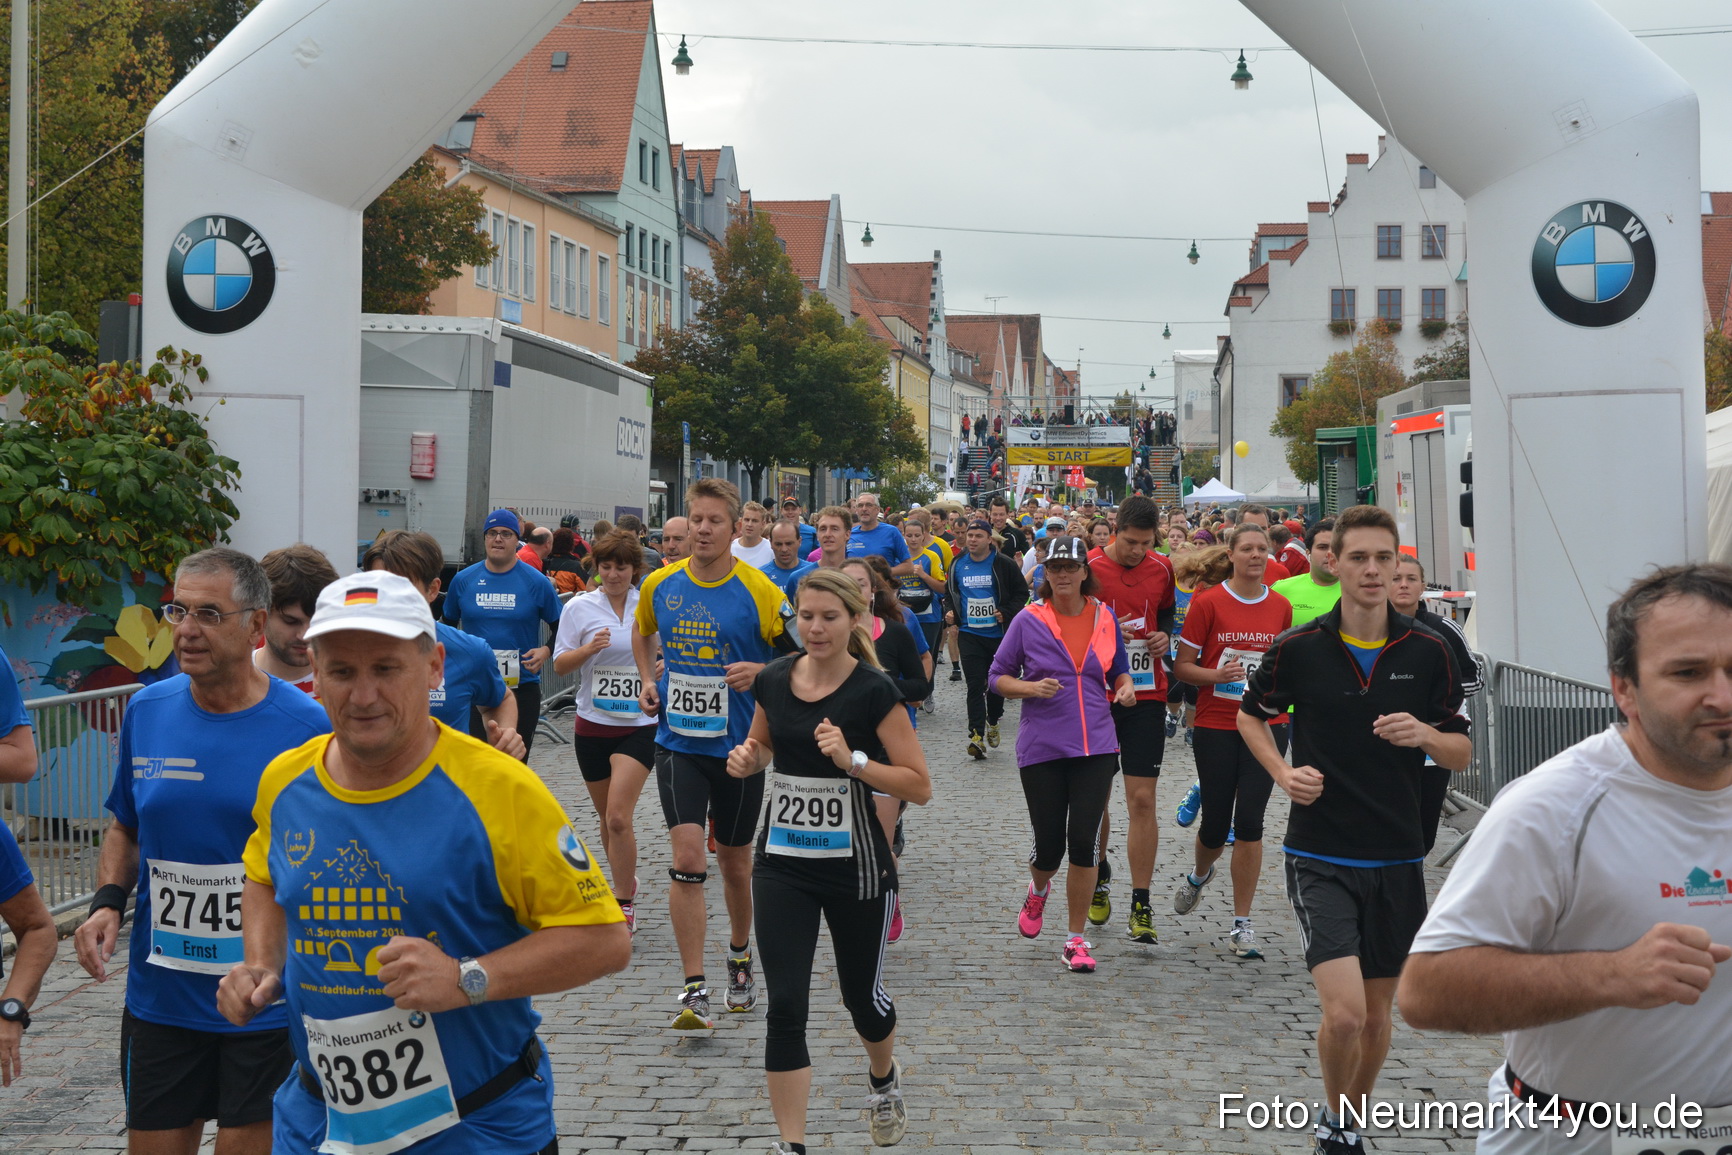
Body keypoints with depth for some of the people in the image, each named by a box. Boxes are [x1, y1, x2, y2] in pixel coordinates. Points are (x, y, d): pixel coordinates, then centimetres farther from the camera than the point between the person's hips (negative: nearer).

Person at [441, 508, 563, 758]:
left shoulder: (536, 582, -2)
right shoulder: (464, 580, 3)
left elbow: (561, 628, 6)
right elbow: (447, 625, 16)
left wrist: (546, 651, -12)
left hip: (522, 687, 0)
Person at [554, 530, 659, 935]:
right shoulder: (579, 607, -1)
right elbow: (559, 665, -2)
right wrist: (589, 648, -19)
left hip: (640, 725, -2)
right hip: (593, 724, 2)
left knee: (619, 817, -14)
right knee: (607, 818, 14)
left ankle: (625, 905, -4)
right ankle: (626, 882, 35)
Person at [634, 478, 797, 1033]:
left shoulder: (759, 591, -10)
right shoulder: (660, 584, 0)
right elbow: (641, 634, 22)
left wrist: (760, 672, -22)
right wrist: (648, 681, 7)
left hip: (739, 746, -1)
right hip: (677, 742, 1)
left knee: (734, 863, 13)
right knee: (687, 859, -12)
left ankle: (739, 955, 40)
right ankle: (694, 991, -9)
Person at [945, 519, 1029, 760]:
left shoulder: (1003, 565, -4)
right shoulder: (958, 565, 6)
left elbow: (1021, 593, 0)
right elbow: (950, 593, 21)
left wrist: (1006, 613, -13)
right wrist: (952, 613, 4)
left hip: (999, 634, -1)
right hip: (969, 634, 1)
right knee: (975, 685, -7)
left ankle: (993, 722, 36)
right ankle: (976, 735, -11)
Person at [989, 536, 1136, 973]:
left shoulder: (1105, 618, 5)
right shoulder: (1028, 621, -2)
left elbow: (1119, 670, 18)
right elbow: (998, 676, 3)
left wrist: (1125, 688, -3)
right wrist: (1030, 687, -16)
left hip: (1096, 746, 1)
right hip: (1042, 748, -1)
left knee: (1083, 840, -5)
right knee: (1049, 844, 3)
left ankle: (1076, 939, 9)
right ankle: (1038, 890, 42)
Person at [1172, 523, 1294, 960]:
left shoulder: (1281, 607, 5)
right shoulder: (1207, 603, -4)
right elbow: (1182, 666, -3)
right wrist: (1217, 675, -19)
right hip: (1216, 725, -2)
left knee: (1250, 821, -5)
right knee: (1215, 823, 4)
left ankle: (1242, 924, 5)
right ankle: (1199, 875, 41)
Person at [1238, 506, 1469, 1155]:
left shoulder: (1428, 652, -1)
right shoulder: (1299, 649, -5)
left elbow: (1463, 753, 6)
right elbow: (1250, 715, 12)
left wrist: (1425, 735, -16)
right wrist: (1283, 772, -5)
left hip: (1398, 858, 3)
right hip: (1320, 856, -3)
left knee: (1378, 1011, 13)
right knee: (1344, 1011, -15)